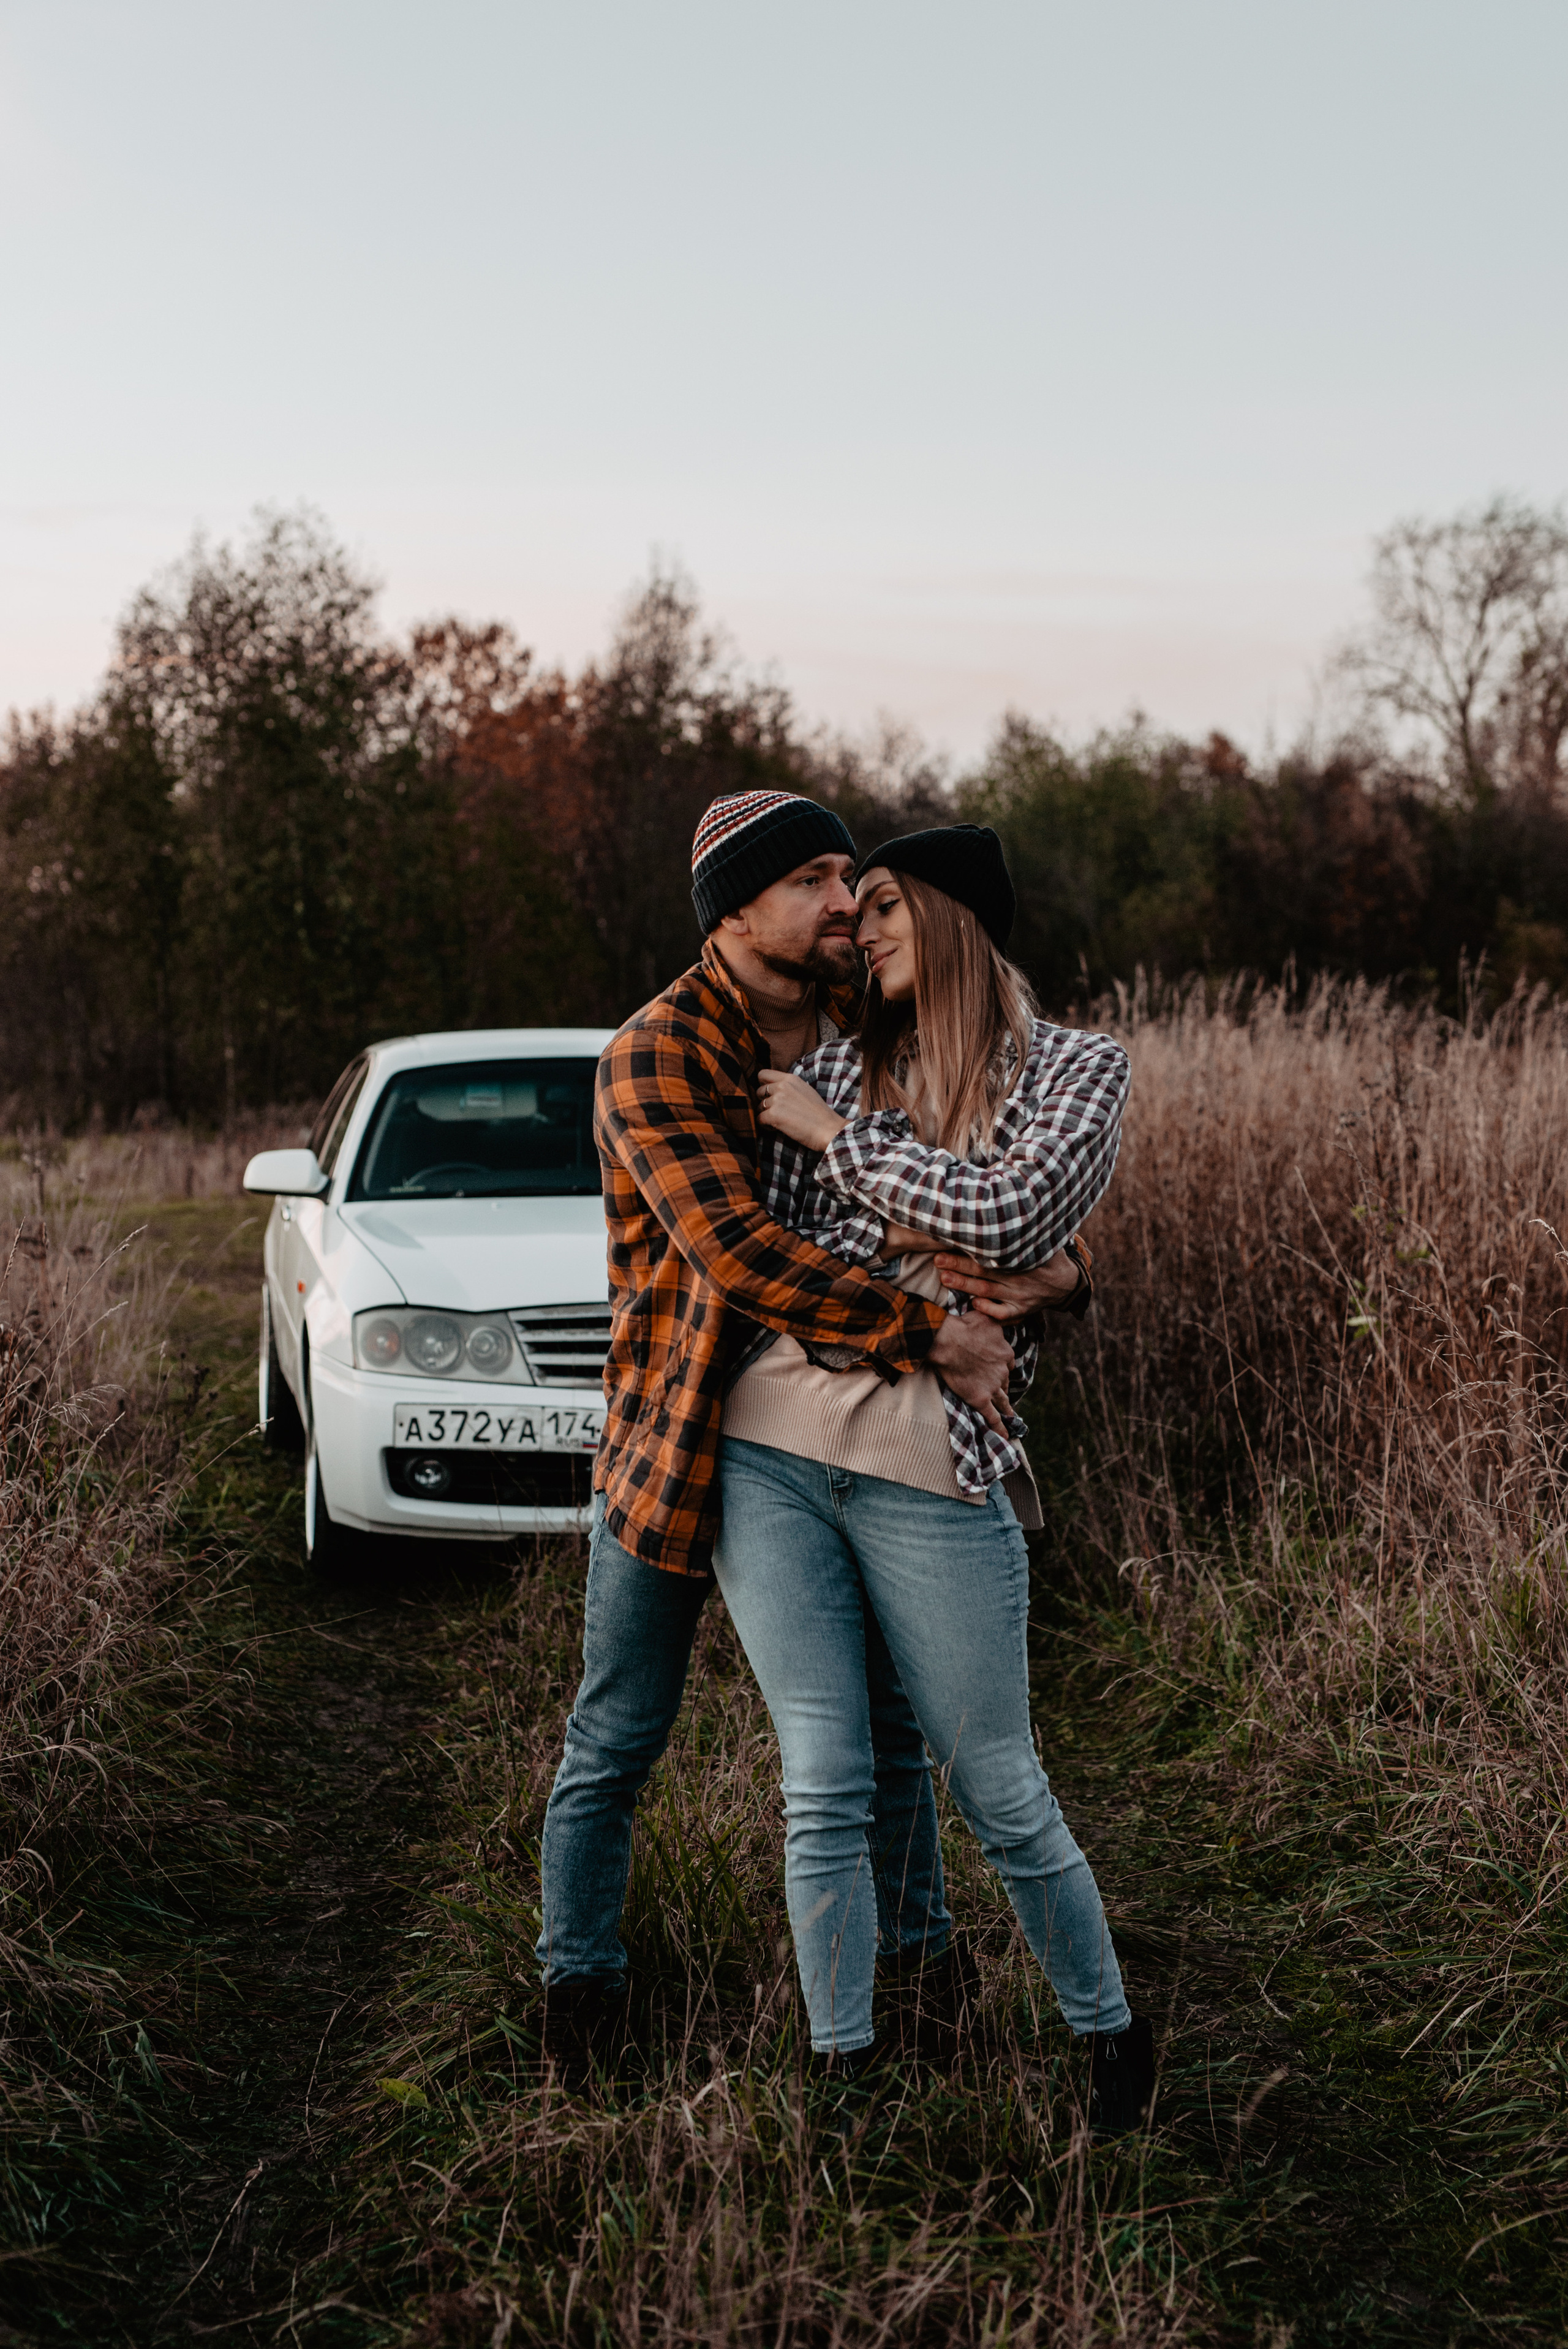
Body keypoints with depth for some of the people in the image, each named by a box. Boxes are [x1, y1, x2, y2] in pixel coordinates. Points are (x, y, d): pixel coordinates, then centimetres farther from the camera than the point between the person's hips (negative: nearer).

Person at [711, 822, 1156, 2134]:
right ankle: (843, 2069, 15)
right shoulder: (836, 1067, 14)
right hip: (768, 1447, 3)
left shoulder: (1077, 1070, 5)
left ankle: (1111, 2036, 27)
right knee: (824, 1790, 2)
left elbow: (1006, 1215, -12)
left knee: (1001, 1796, 5)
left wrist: (837, 1135, -5)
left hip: (932, 1471, -3)